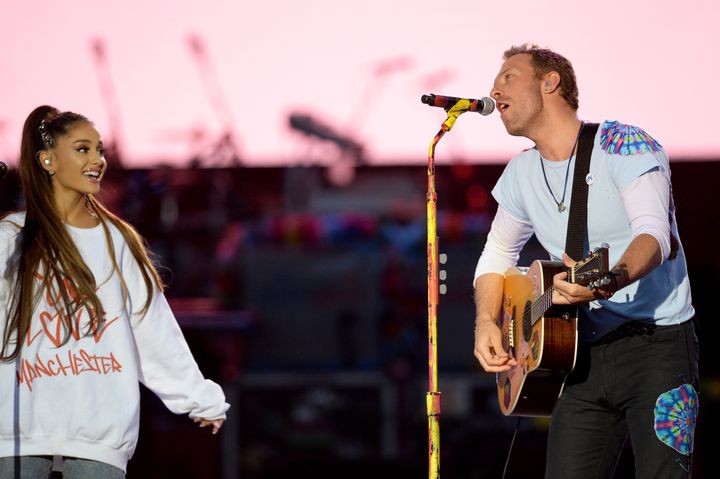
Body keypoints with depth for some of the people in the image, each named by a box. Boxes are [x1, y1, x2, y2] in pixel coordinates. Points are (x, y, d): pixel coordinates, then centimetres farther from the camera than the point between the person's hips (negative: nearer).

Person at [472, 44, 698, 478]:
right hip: (586, 357, 6)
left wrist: (609, 281, -42)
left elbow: (655, 233, -22)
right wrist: (486, 322, 5)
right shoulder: (522, 174, 13)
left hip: (657, 344, -6)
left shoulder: (621, 143, -9)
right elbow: (497, 256, 25)